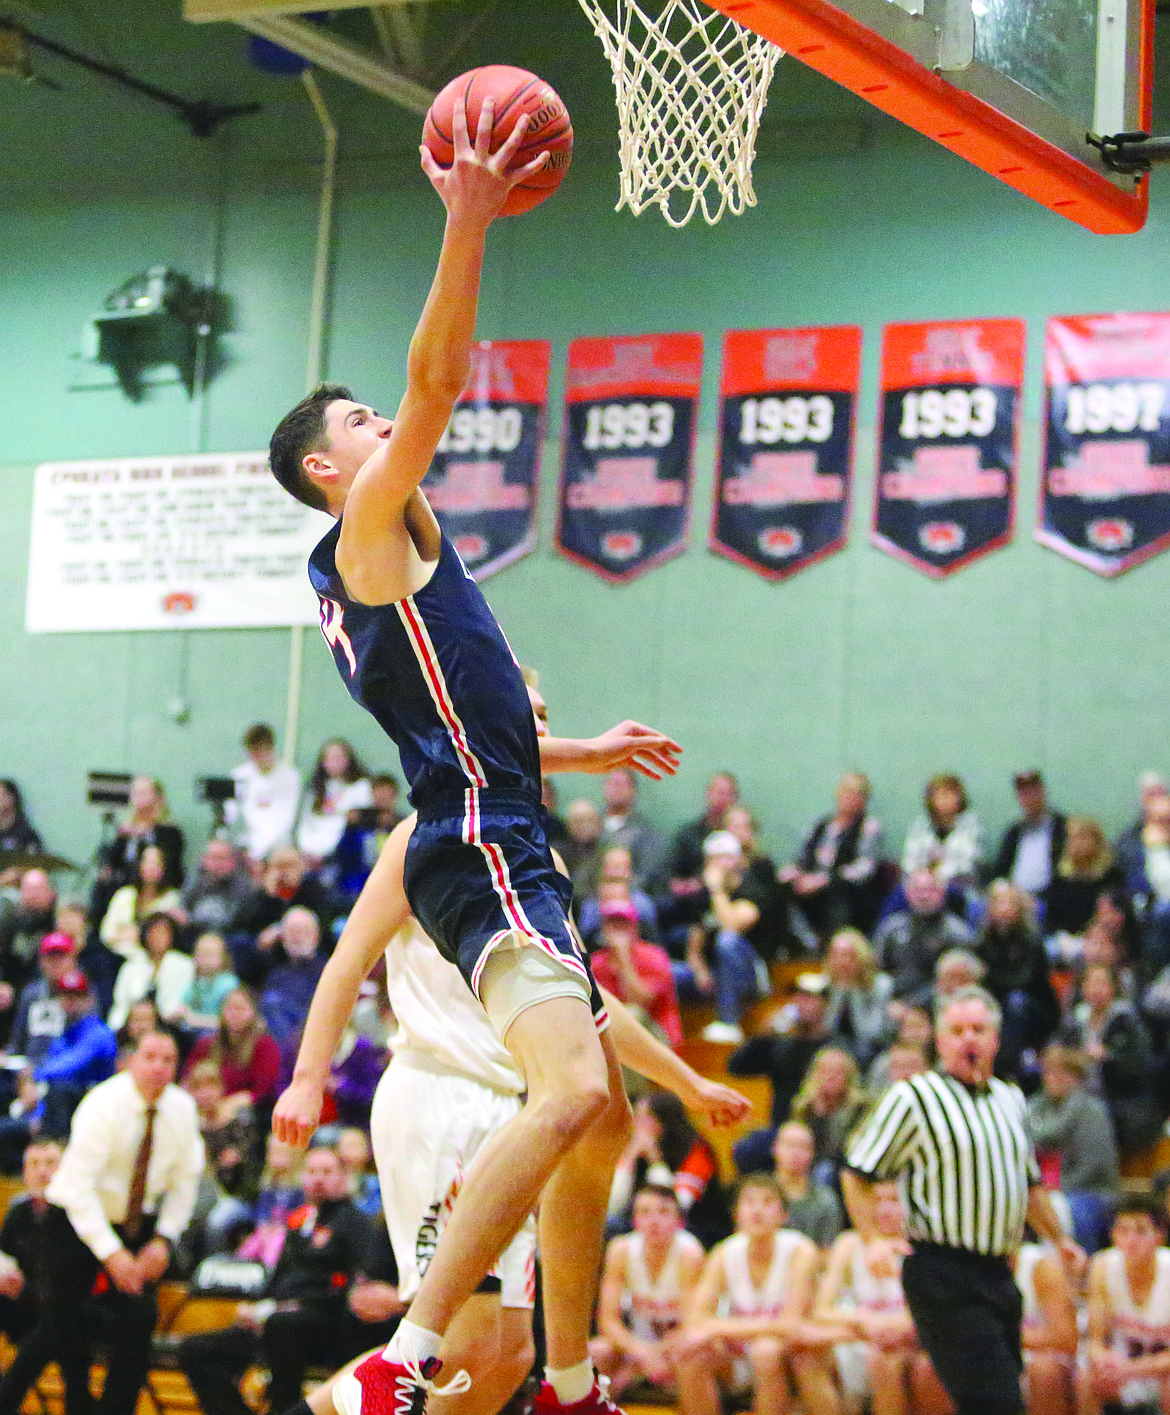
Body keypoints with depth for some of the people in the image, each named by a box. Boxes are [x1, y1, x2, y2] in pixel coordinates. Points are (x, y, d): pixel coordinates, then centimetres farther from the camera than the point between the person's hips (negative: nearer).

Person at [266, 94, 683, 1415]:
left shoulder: (360, 574, 24)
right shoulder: (371, 522, -3)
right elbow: (435, 383, -17)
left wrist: (585, 751, 38)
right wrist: (468, 221, -20)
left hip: (504, 850, 11)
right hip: (481, 850, -11)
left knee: (602, 1114, 15)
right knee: (568, 1094, -27)